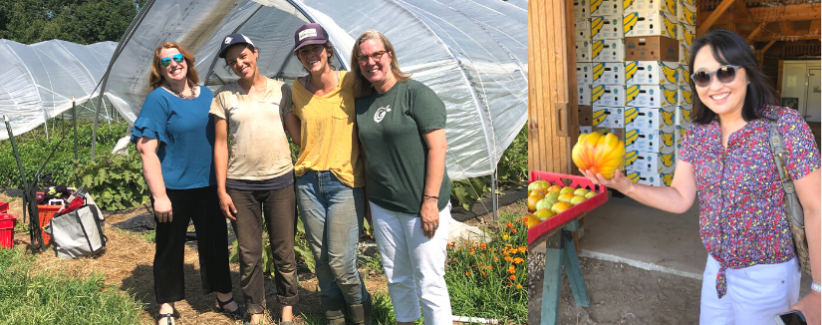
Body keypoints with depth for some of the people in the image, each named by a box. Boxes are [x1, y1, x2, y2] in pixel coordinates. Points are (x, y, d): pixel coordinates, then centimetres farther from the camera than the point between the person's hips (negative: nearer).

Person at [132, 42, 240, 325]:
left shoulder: (206, 95, 7)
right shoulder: (158, 99, -9)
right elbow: (147, 149, -14)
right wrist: (159, 195, -19)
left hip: (208, 185, 5)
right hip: (174, 188, -4)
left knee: (216, 242, 13)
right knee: (170, 247, 8)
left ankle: (224, 297, 31)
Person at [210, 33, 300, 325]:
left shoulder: (281, 90, 4)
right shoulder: (224, 96, 4)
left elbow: (297, 131, 8)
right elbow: (221, 145, 4)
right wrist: (221, 190, 0)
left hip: (279, 181, 0)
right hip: (240, 185, 0)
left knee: (284, 251, 6)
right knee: (249, 254, 7)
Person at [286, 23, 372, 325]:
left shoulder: (350, 82, -6)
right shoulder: (297, 89, 7)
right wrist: (290, 121, 1)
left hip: (345, 181, -4)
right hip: (308, 181, 4)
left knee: (340, 261, -5)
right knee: (321, 257, 10)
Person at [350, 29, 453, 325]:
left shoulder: (416, 93, -8)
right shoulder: (362, 101, 10)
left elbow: (437, 147, -13)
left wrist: (431, 201, -18)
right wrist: (367, 200, 13)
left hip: (421, 207, -6)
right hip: (382, 206, 6)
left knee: (429, 282, 0)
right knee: (397, 279, 16)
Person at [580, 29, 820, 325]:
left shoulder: (784, 124, -17)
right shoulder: (697, 133, -2)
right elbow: (680, 199, 0)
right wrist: (624, 186, -16)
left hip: (767, 276, -5)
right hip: (716, 269, 5)